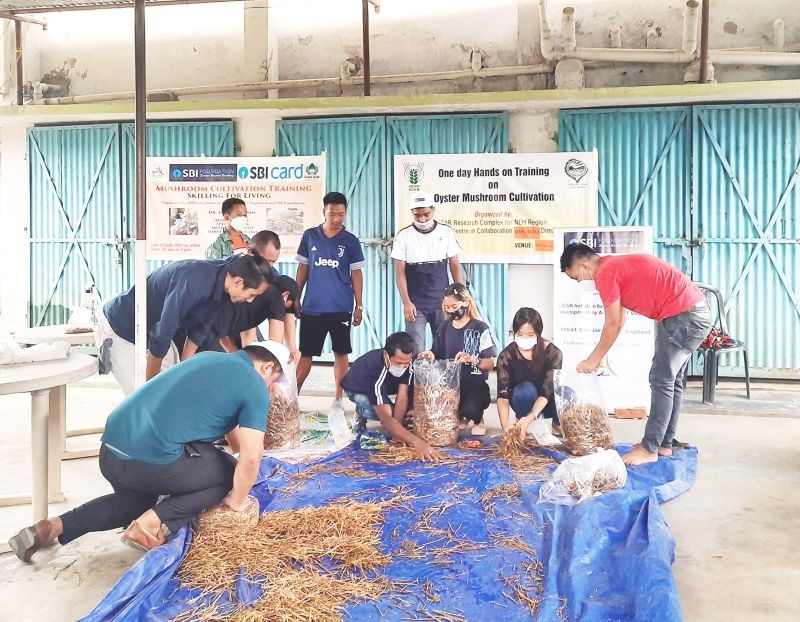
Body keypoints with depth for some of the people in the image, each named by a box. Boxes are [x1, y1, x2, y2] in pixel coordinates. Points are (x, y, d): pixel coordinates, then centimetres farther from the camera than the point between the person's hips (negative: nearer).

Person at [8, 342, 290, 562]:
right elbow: (251, 458, -6)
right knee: (229, 472, 13)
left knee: (136, 502, 36)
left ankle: (52, 527, 21)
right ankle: (152, 523, 0)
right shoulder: (254, 386, -1)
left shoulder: (208, 357, 21)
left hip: (110, 449, 8)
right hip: (150, 461, -8)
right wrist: (236, 501, 12)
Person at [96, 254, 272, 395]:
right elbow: (161, 334, -31)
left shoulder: (221, 285, -11)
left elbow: (200, 329, 1)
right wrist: (152, 383, -17)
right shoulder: (194, 282, -38)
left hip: (152, 329, 8)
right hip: (120, 330, -8)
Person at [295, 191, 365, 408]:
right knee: (305, 353, 5)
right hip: (312, 307, 1)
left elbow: (356, 274, 3)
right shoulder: (310, 236, 3)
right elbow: (303, 268, 9)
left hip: (341, 308, -1)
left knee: (340, 353, 6)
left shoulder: (351, 241, 0)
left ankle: (338, 398, 15)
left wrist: (359, 306, 1)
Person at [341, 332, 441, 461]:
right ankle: (361, 411, 0)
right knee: (383, 414, -33)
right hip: (359, 389, -6)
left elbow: (402, 397, -29)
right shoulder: (375, 371, -47)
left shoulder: (405, 361, -32)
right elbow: (386, 419, -52)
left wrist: (397, 433, -37)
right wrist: (416, 442, -62)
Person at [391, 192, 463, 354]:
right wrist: (406, 303, -10)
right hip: (416, 304, -1)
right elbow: (400, 272, -3)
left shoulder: (446, 232, 0)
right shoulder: (403, 236, -3)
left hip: (442, 303, 1)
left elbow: (455, 266, 5)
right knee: (416, 352, -3)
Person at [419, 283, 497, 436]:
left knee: (470, 409, -34)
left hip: (474, 384, -4)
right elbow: (439, 357, 16)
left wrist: (471, 359, -27)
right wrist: (432, 356, -7)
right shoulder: (444, 328, 8)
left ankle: (478, 419, 8)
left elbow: (490, 364, -8)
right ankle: (460, 416, 12)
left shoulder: (480, 328, -7)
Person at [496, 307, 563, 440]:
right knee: (525, 389, -35)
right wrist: (505, 425, -47)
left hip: (546, 403, 1)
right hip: (524, 402, -1)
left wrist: (530, 417, -49)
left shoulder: (552, 353, -23)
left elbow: (547, 391, -31)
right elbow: (502, 395, -28)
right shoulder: (506, 356, -21)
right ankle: (522, 427, -10)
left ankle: (557, 424, 0)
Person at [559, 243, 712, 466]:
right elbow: (619, 320, 21)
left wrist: (593, 360, 0)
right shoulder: (617, 265, 18)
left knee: (661, 381, -5)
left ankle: (649, 449, 0)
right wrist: (598, 355, 20)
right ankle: (664, 444, 21)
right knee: (672, 381, 14)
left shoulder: (605, 273, -12)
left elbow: (613, 325, -10)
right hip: (697, 313, 10)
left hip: (682, 317, -10)